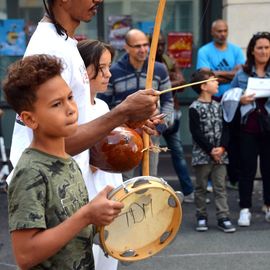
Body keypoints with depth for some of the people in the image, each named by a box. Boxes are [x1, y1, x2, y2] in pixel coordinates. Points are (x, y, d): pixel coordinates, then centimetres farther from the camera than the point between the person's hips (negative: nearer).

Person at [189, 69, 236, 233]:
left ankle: (223, 217, 6)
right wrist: (211, 150, -14)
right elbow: (196, 133, -12)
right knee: (201, 187, 7)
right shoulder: (195, 108, -7)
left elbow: (225, 128, 6)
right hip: (202, 155, -4)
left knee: (220, 187, 4)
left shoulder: (218, 106, 9)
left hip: (220, 155, 4)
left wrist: (222, 147, -10)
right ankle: (202, 217, 16)